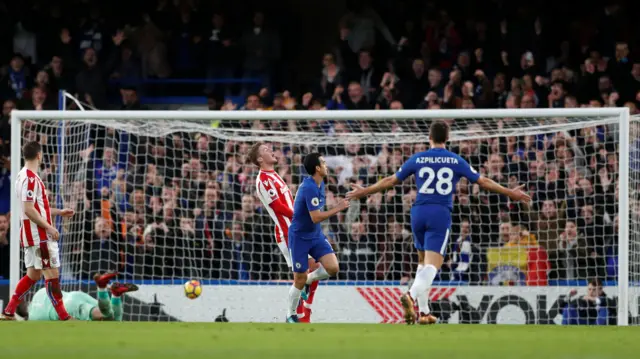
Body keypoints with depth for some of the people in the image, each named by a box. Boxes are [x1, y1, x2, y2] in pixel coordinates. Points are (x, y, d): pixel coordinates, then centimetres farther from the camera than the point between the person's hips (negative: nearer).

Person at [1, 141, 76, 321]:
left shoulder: (24, 176, 14)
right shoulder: (31, 178, -17)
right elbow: (29, 210, -22)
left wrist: (59, 212, 25)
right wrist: (49, 227, -19)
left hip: (31, 235, 10)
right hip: (39, 236, -10)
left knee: (33, 274, 13)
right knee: (52, 274, -7)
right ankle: (64, 317, -6)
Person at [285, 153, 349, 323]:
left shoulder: (319, 184, 3)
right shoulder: (310, 188, -26)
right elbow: (316, 217, -28)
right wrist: (338, 208, -23)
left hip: (315, 234, 7)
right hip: (299, 237, -7)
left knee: (332, 267, -11)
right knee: (299, 280, -1)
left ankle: (308, 280, 17)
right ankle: (291, 315, 19)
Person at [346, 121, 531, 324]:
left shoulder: (417, 159, 7)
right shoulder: (455, 161, 4)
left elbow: (391, 181, 13)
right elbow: (483, 182, 8)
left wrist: (364, 192, 26)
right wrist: (511, 193, 19)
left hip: (419, 213, 3)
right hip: (441, 215, -3)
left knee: (423, 262, 20)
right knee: (432, 266, -10)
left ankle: (423, 311, 17)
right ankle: (412, 295, -38)